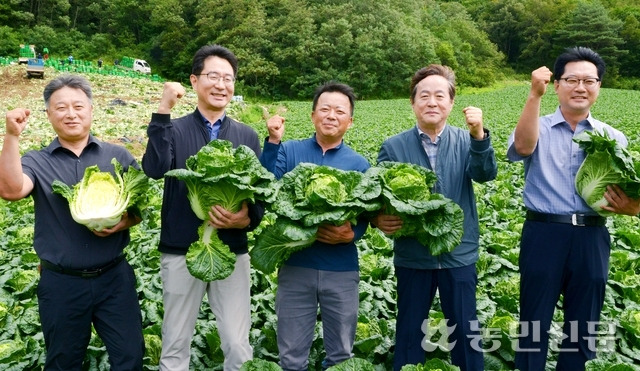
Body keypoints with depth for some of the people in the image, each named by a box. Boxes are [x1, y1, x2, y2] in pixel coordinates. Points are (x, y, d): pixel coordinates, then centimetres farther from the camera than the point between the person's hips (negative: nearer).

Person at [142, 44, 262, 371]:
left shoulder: (247, 136, 4)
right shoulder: (174, 130, -1)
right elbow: (154, 170, -20)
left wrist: (246, 219, -17)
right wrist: (163, 111, -22)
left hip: (232, 252, 1)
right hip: (181, 252, -1)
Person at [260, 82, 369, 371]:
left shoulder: (359, 165, 2)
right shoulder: (289, 151, 0)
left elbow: (364, 217, 1)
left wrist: (351, 234, -20)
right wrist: (273, 142, -19)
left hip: (341, 269, 1)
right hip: (295, 265, -1)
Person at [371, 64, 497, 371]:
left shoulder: (466, 141, -1)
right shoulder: (393, 147, -3)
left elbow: (485, 174, -18)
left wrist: (479, 135, -34)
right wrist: (377, 219, -22)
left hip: (459, 255, 0)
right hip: (412, 257, 0)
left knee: (466, 330, 14)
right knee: (409, 331, 15)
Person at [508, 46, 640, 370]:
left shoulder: (612, 137, 9)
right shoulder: (538, 129, 2)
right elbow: (523, 146, -22)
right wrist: (534, 96, -32)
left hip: (591, 238, 3)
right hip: (544, 234, -3)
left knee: (583, 324, 15)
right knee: (534, 320, 8)